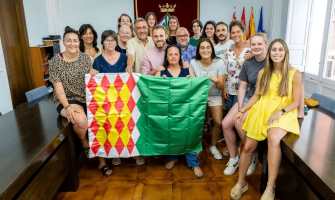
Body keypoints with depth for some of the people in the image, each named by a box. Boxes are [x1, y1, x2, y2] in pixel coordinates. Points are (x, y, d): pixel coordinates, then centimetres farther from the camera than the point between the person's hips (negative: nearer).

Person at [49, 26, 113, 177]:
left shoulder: (85, 57, 6)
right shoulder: (55, 61, -4)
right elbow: (58, 88, -9)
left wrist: (93, 75, -11)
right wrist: (67, 107, -24)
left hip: (87, 98, 4)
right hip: (67, 100, -3)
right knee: (81, 120, -34)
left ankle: (102, 160, -3)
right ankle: (85, 143, 3)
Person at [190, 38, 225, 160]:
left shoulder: (219, 63, -12)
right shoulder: (193, 63, -10)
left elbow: (221, 87, -12)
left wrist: (217, 82, -32)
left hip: (214, 96, 0)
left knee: (218, 123, -11)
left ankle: (213, 146, 17)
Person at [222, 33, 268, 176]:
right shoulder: (248, 64, 6)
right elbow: (242, 87, 7)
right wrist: (240, 108, -7)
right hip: (248, 98, 6)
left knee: (239, 122, -27)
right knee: (226, 123, -9)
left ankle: (252, 155, -1)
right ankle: (234, 159, 7)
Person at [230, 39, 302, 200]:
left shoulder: (295, 74, -2)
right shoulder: (263, 72, 7)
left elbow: (295, 102, -1)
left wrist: (280, 112, -18)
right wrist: (242, 110, -1)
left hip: (283, 114, -3)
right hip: (261, 111, 3)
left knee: (273, 139, -36)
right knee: (248, 147, -7)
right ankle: (241, 183, 16)